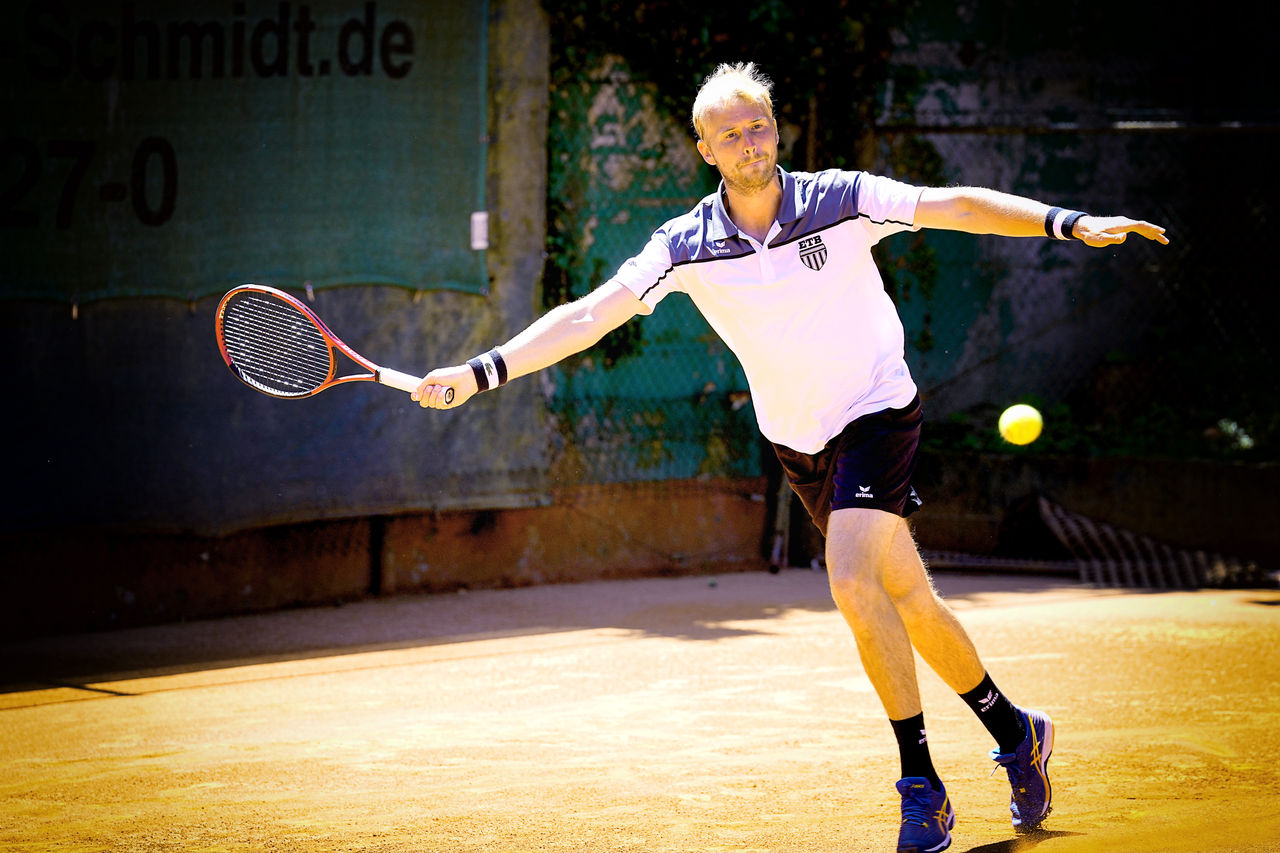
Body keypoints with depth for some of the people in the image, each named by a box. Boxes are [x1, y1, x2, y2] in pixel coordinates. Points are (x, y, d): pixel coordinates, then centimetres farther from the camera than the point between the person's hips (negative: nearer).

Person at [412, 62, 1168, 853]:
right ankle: (1017, 734, 32)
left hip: (878, 412, -4)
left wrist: (1069, 223, -31)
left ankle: (923, 787, -14)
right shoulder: (686, 246, -8)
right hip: (800, 445, 4)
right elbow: (587, 316, -11)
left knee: (853, 585, -23)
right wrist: (482, 371, -21)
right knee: (909, 606, 11)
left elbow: (958, 206, -19)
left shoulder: (840, 200, -14)